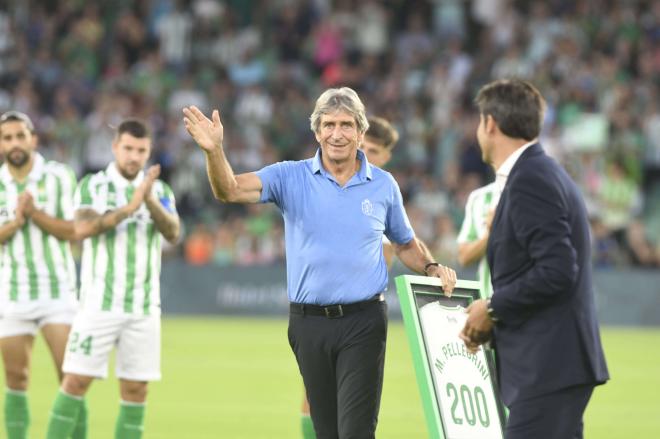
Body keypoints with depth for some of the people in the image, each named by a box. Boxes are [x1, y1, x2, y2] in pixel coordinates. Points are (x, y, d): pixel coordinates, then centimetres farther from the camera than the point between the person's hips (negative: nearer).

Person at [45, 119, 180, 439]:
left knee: (136, 389, 1)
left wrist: (151, 202, -26)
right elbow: (83, 228, -18)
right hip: (99, 303, -3)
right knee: (76, 382, -6)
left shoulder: (160, 191, 8)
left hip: (144, 307, 3)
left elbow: (173, 233, -9)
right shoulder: (91, 186, -1)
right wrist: (129, 208, -28)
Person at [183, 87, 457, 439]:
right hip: (309, 321, 1)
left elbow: (405, 245, 19)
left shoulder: (383, 185, 4)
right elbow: (230, 191, -15)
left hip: (362, 321, -1)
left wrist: (432, 268, -2)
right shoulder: (291, 178, 0)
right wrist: (214, 150, -34)